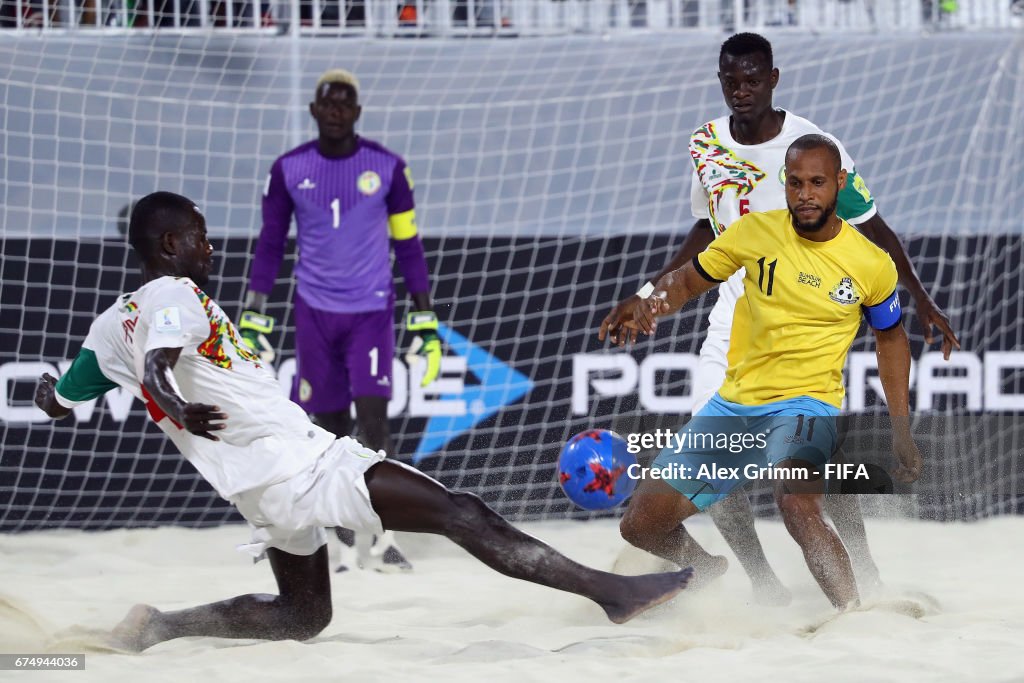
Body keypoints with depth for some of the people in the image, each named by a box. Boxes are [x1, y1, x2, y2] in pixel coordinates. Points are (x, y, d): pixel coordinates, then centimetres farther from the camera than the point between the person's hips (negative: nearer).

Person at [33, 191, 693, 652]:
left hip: (260, 490, 10)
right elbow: (156, 366, -29)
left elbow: (56, 401, 26)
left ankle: (159, 626, 15)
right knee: (460, 512, -13)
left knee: (302, 615, 27)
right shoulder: (176, 296, -9)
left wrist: (53, 386, 48)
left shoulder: (110, 325, 15)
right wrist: (179, 410, -49)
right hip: (298, 458, -9)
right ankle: (608, 588, -19)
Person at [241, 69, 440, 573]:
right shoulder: (289, 170, 1)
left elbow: (408, 244, 5)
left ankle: (385, 537, -11)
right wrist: (253, 318, 3)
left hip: (372, 311, -1)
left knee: (372, 417, -14)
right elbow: (270, 244, 8)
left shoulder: (386, 167, -1)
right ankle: (346, 545, 9)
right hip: (315, 313, 1)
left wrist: (425, 321, 3)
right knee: (331, 428, 3)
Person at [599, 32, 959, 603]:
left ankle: (865, 573, 5)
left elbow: (874, 230, -5)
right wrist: (647, 296, 18)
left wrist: (921, 299, -12)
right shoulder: (707, 145, 3)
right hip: (737, 314, 5)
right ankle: (762, 582, 5)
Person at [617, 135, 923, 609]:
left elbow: (890, 337, 12)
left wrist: (901, 432, 7)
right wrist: (657, 301, -16)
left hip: (805, 405, -4)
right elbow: (687, 279, 9)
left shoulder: (872, 264, -5)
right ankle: (712, 573, 35)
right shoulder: (754, 232, -3)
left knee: (796, 504, -38)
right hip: (732, 405, 4)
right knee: (640, 525, 3)